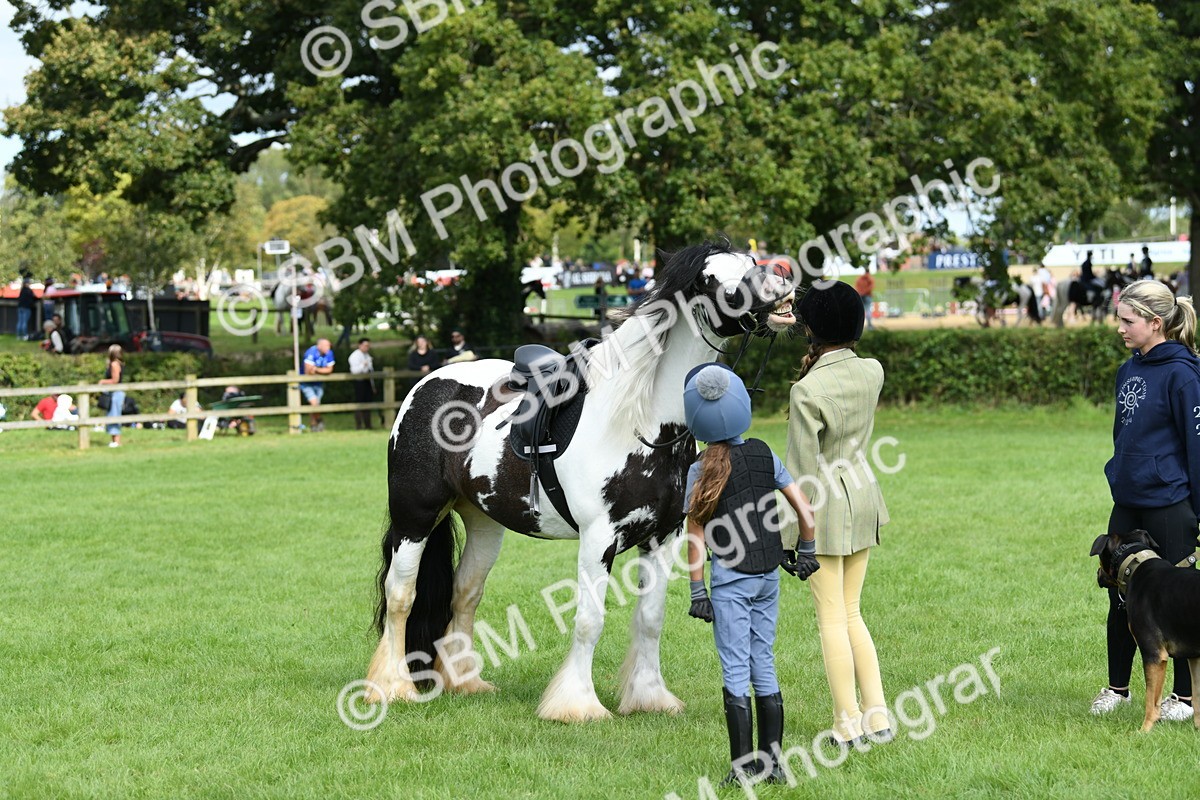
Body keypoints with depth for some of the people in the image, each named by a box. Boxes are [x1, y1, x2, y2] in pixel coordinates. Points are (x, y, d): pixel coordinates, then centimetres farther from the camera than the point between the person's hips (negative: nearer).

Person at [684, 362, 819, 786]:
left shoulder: (702, 470, -8)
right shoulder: (764, 454, 3)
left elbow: (696, 535, -8)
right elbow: (803, 506, 3)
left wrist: (697, 590, -5)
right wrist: (806, 551, 15)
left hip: (730, 580, -4)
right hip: (768, 575, 4)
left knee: (735, 673, 0)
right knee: (764, 666, 12)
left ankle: (743, 767, 1)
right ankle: (771, 762, 14)